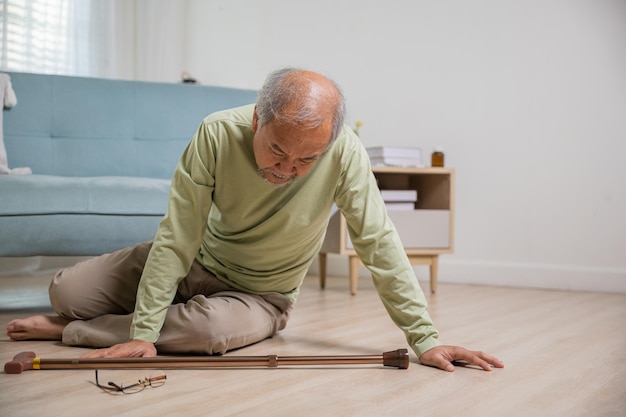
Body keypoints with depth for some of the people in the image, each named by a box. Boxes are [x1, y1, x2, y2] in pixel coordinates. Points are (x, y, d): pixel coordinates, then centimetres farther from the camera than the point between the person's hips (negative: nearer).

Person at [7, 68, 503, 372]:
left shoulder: (345, 154, -28)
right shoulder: (218, 134, -27)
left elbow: (379, 243, -22)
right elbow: (177, 239, -24)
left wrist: (424, 337, -24)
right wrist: (143, 333, -25)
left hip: (259, 294, -1)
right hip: (198, 261, 1)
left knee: (214, 329, -35)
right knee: (66, 291, -9)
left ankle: (70, 331, -9)